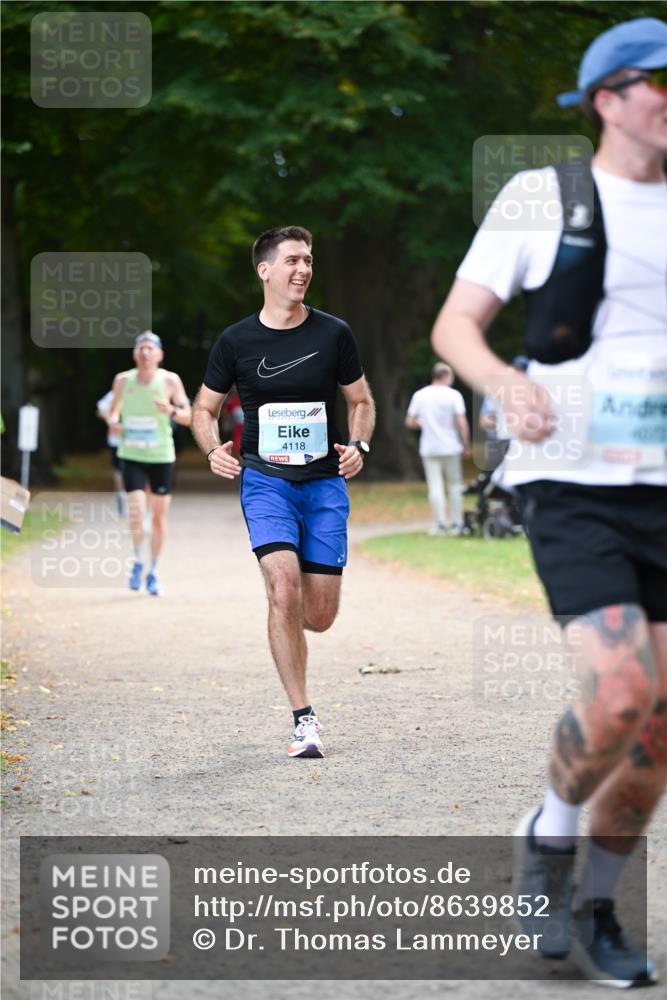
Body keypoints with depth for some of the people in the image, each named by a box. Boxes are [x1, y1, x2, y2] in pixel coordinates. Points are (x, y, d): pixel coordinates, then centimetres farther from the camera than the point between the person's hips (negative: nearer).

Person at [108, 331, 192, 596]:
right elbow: (114, 411, 14)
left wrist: (172, 411, -25)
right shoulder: (123, 380, 0)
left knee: (159, 515, 6)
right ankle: (138, 562, 10)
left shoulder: (170, 380, -6)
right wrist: (113, 422, -9)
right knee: (136, 512, -15)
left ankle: (153, 572, 21)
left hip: (162, 457, 0)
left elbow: (188, 417, -4)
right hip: (131, 456, 0)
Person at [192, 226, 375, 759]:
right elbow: (205, 409, 11)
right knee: (285, 589, -21)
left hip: (325, 481, 2)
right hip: (265, 479, -1)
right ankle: (304, 719, -12)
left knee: (319, 616, -1)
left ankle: (286, 628, 39)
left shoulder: (334, 334, 2)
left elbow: (361, 401, 13)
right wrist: (213, 450, -8)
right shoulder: (236, 341, 0)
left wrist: (359, 445, -6)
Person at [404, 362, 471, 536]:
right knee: (454, 486, 10)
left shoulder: (419, 395, 2)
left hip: (428, 449, 2)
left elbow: (409, 422, 2)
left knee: (435, 487, 3)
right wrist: (466, 445, -3)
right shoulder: (453, 395, -8)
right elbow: (462, 423, -13)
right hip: (450, 448, -2)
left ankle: (441, 523, -4)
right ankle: (457, 523, 10)